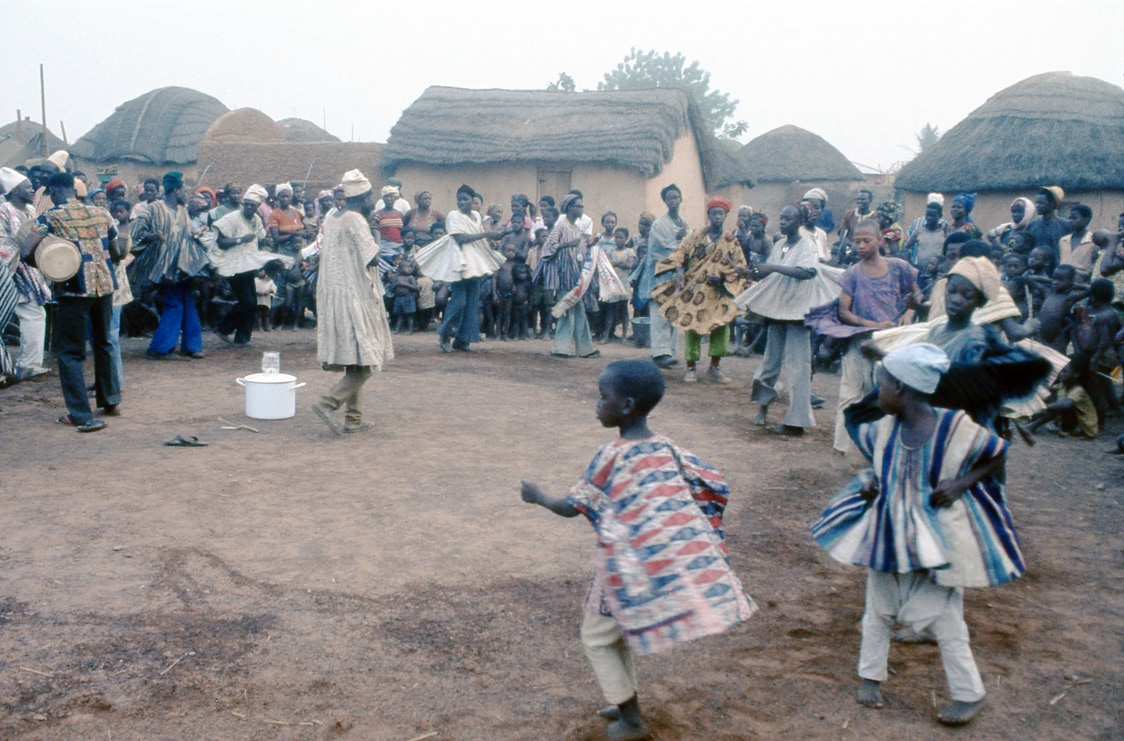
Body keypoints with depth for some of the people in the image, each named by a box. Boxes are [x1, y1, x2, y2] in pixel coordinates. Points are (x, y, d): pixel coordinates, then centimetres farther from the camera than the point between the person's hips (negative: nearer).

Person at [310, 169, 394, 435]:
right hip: (355, 297, -9)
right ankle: (328, 403, -17)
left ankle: (354, 418, 17)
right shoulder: (355, 220, -13)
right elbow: (372, 258, -17)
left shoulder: (331, 220, 12)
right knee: (365, 362, -5)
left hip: (331, 296, 9)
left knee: (353, 362, 15)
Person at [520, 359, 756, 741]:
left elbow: (571, 507, -6)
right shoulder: (668, 449, 5)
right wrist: (695, 538, 17)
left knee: (596, 636, 15)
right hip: (677, 564, 6)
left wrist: (538, 496, 13)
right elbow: (715, 487, 4)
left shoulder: (612, 455, -11)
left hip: (633, 570, -6)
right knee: (615, 629, 27)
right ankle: (627, 703, 34)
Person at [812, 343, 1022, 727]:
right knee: (878, 609, 16)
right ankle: (871, 675, 35)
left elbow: (997, 455, -6)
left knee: (942, 616, 4)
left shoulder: (954, 426, -20)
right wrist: (870, 479, -5)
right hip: (889, 533, 5)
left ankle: (969, 693, 23)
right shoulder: (885, 429, -7)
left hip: (936, 537, -4)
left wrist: (960, 484, -18)